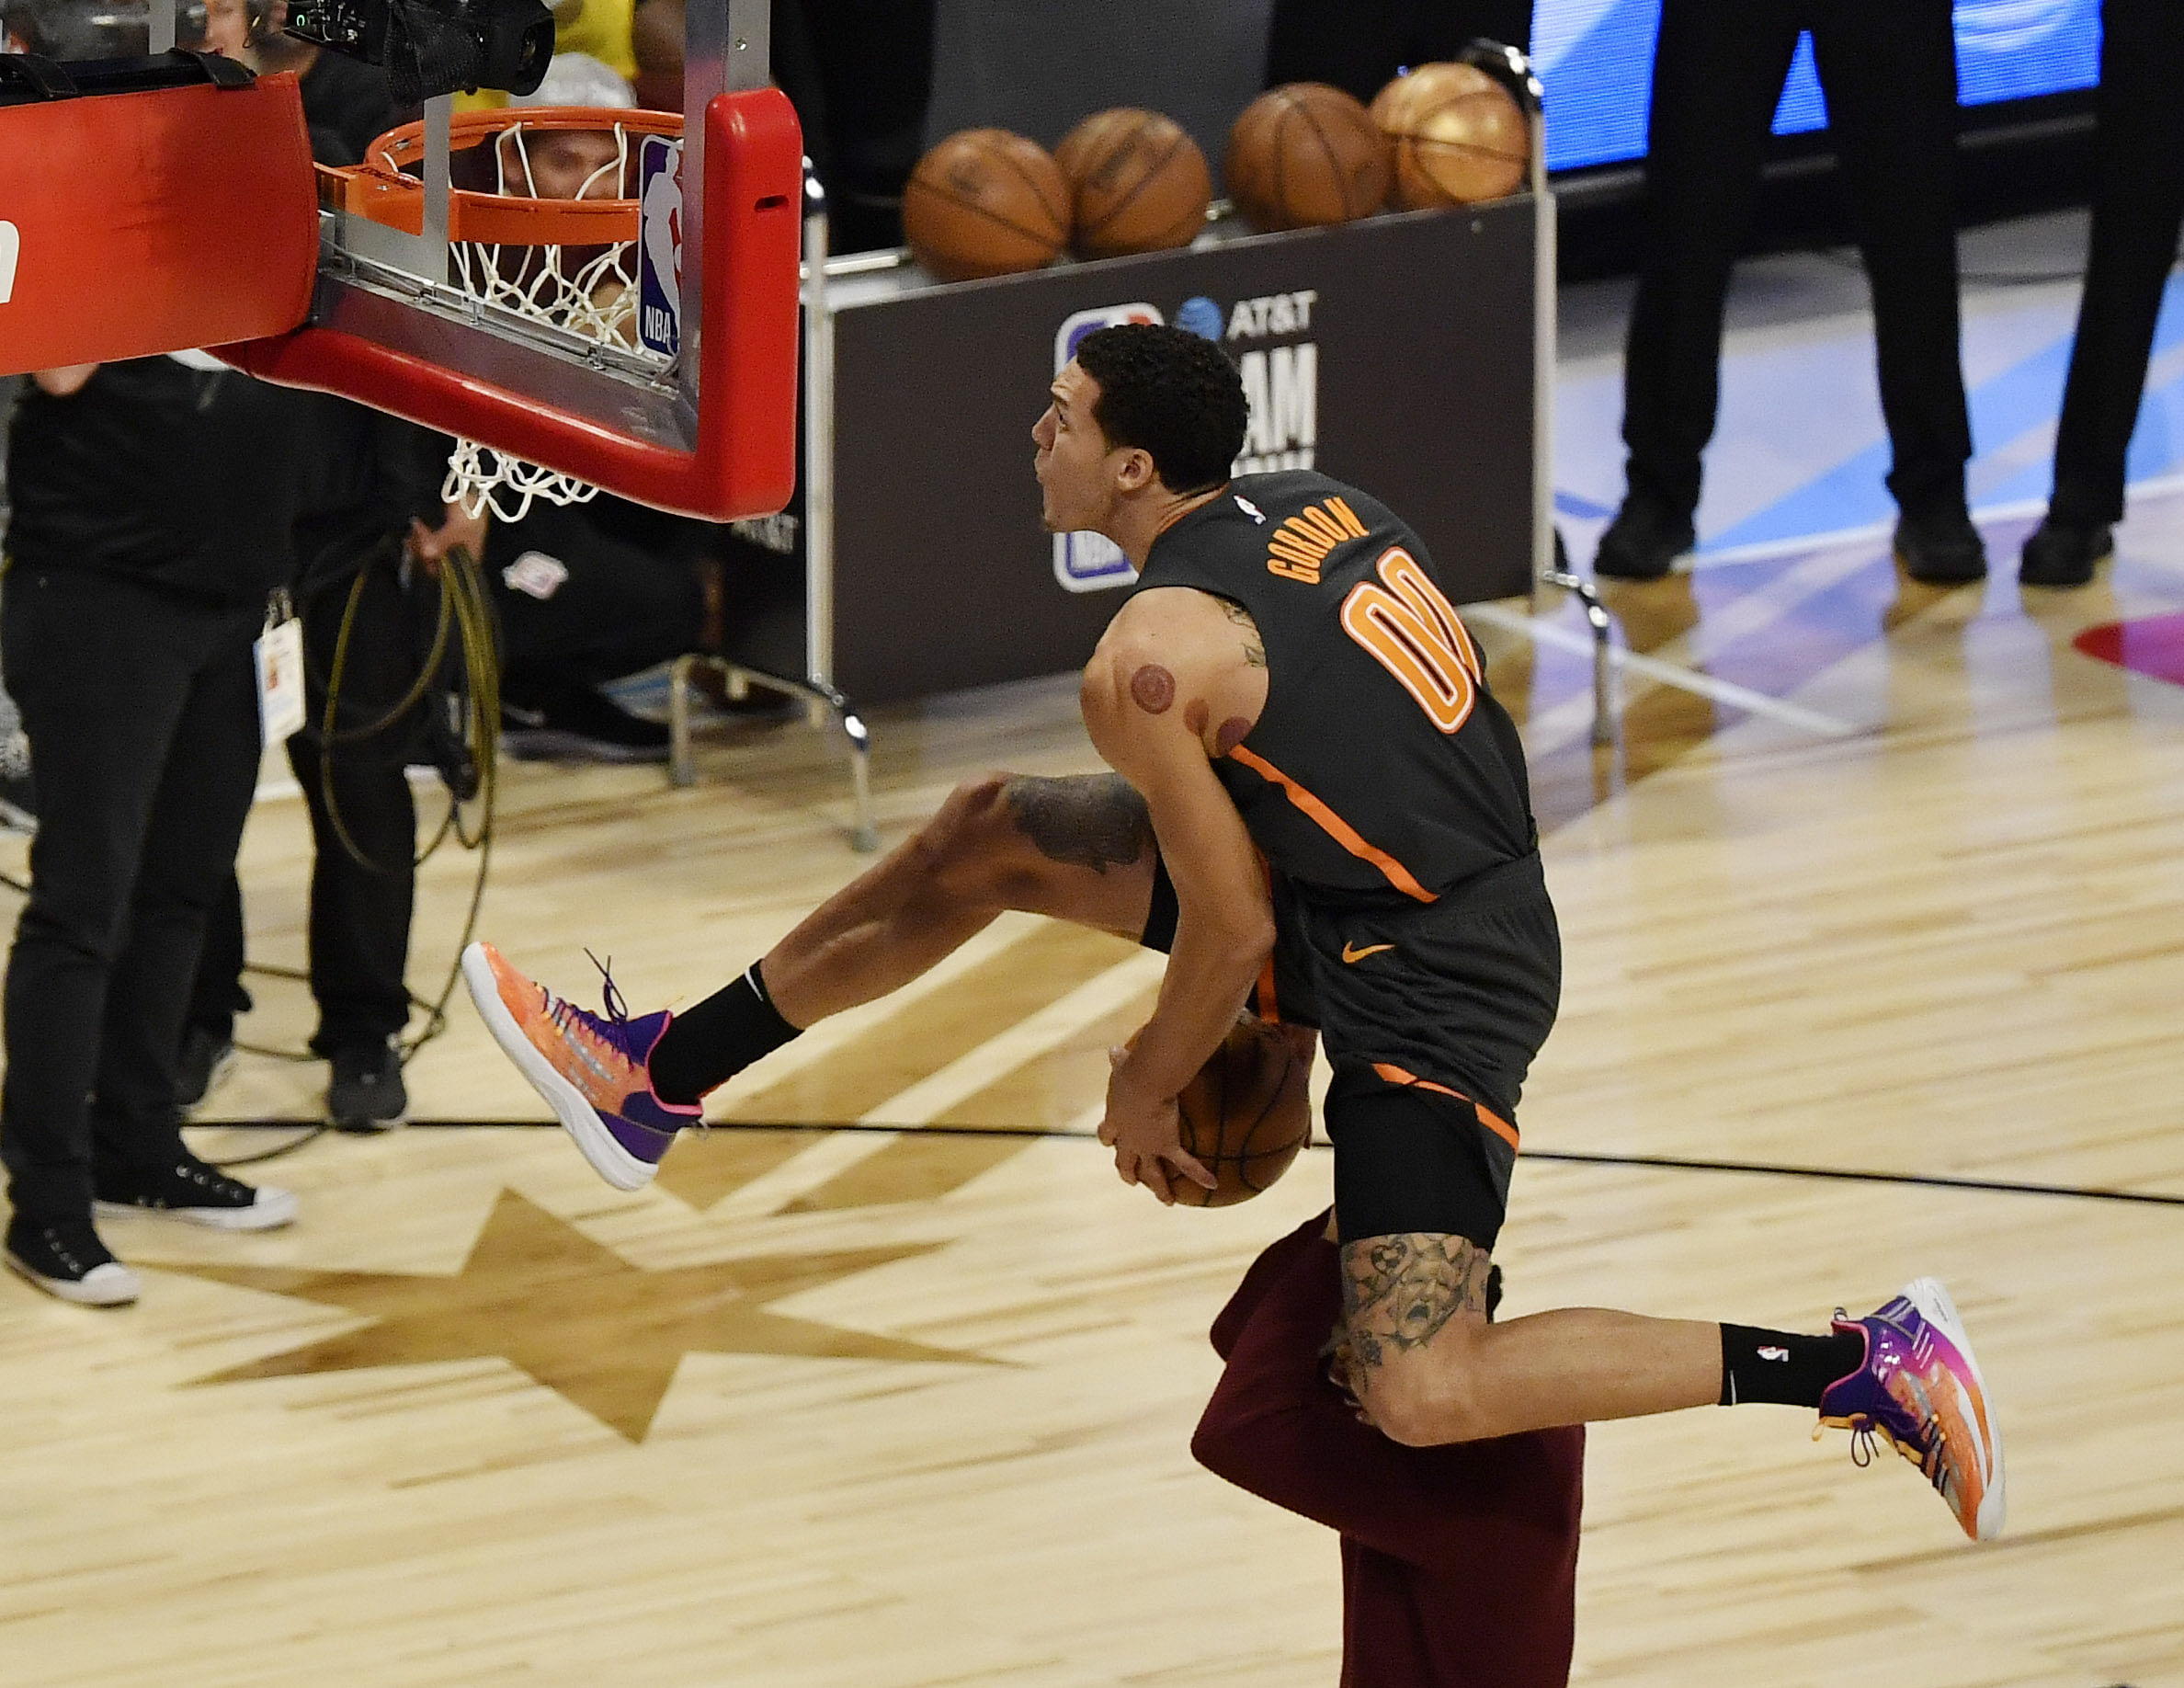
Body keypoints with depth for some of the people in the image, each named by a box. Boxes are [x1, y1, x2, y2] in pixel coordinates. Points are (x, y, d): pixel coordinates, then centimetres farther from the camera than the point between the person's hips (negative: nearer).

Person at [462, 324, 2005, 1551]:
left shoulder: (1151, 657, -21)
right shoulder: (1333, 510, 4)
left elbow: (1234, 929, -17)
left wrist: (1148, 1086, 2)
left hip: (1429, 987, -10)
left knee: (1420, 1395, -17)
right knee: (987, 836, 12)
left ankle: (1862, 1366, -13)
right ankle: (660, 1080, 24)